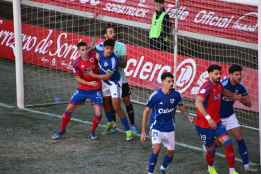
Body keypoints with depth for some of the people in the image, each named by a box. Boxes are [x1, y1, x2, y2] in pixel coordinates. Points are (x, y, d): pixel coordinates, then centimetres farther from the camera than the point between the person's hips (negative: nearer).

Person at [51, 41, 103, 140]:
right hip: (82, 90, 1)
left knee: (98, 114, -10)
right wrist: (89, 83, -25)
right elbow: (78, 79, -11)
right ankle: (61, 131, 17)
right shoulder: (77, 64, -11)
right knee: (69, 109, 0)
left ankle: (93, 132, 16)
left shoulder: (93, 55, -12)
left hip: (95, 90, -1)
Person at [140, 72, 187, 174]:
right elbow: (146, 111, -7)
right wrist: (143, 131, -7)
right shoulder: (155, 95, -17)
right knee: (156, 149, -24)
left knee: (171, 153, 7)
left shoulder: (176, 95, -8)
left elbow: (182, 108, 10)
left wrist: (181, 107, -16)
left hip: (170, 128, 4)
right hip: (157, 127, -4)